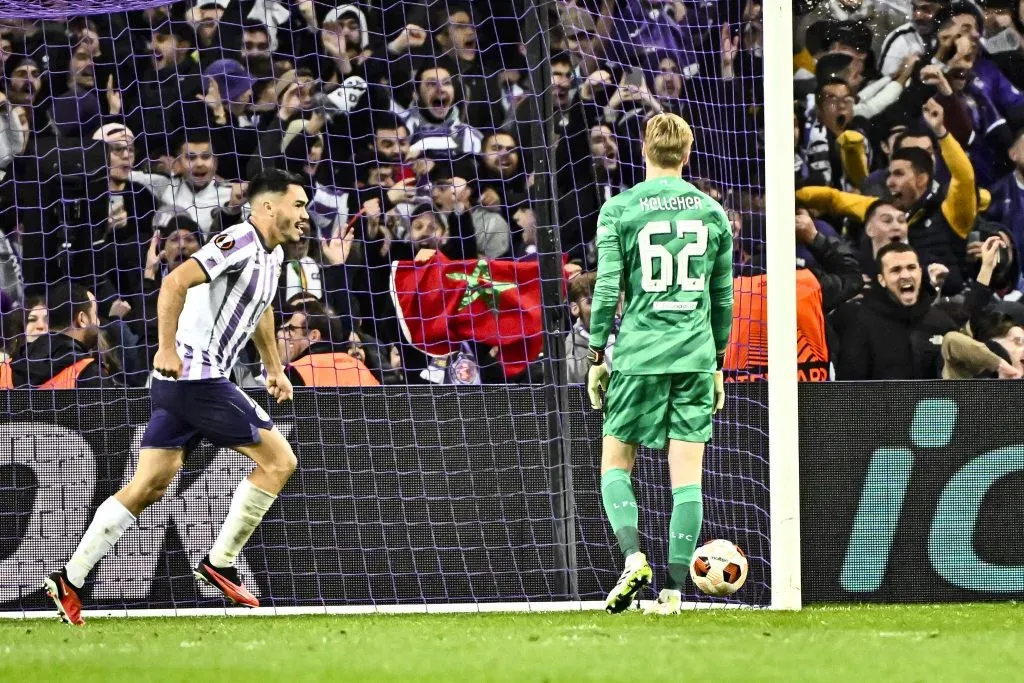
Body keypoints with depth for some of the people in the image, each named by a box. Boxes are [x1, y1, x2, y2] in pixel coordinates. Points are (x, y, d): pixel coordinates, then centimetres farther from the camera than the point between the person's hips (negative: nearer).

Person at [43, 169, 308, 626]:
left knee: (148, 487, 8)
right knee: (278, 460, -4)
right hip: (198, 377, -10)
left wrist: (274, 368, 35)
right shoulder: (240, 241, -14)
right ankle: (220, 563, 3)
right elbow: (175, 282, -24)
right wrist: (167, 348, -29)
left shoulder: (272, 254, 16)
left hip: (180, 381, 10)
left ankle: (70, 580, 7)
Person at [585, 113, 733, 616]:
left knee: (615, 462, 9)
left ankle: (633, 557, -13)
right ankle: (674, 589, -2)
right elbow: (723, 298, 13)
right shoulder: (712, 213, 8)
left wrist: (597, 356, 4)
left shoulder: (619, 210, -2)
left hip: (638, 354, -2)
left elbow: (606, 290, -4)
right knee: (686, 474, 2)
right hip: (695, 357, 2)